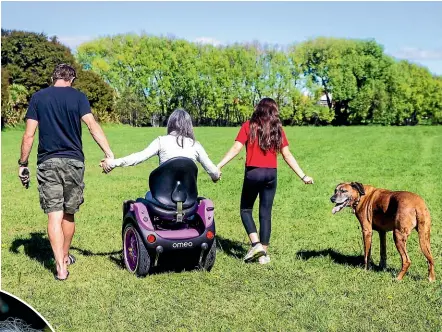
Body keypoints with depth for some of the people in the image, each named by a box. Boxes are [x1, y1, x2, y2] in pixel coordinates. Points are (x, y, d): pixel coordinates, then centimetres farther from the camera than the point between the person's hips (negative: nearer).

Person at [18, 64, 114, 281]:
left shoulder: (38, 98, 4)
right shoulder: (78, 97, 1)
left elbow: (29, 134, 0)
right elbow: (93, 126, -13)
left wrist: (23, 163, 7)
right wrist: (109, 154, -18)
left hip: (47, 162, 0)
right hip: (73, 161, 0)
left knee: (54, 215, -2)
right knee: (69, 213, 14)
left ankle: (60, 267, -8)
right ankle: (65, 257, 30)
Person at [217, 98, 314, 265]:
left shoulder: (249, 126, -1)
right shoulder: (277, 129, 6)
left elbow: (236, 148, -11)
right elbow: (287, 155, 4)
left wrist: (219, 166, -12)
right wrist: (303, 176, 9)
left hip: (253, 173, -2)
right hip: (271, 174, 3)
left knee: (246, 210, 13)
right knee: (266, 213, 9)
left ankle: (256, 244, -4)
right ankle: (264, 253, 12)